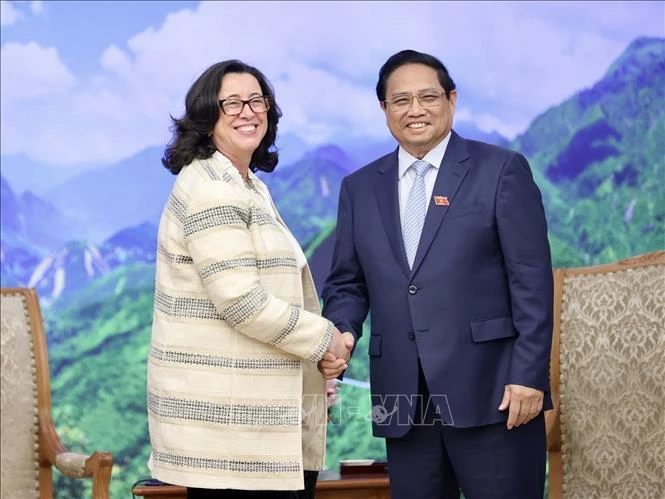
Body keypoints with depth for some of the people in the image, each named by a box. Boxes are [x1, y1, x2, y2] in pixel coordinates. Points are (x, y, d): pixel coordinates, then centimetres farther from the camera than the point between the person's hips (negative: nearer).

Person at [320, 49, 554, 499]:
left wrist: (529, 375, -11)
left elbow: (532, 281, -4)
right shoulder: (360, 188, 13)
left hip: (491, 393, -4)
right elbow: (347, 284, 14)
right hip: (403, 400, 4)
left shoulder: (502, 170, 1)